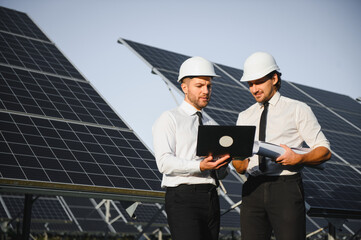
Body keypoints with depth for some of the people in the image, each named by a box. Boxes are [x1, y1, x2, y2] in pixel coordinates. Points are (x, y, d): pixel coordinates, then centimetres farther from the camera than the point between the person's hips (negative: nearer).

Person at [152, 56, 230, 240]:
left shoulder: (212, 125, 23)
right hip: (183, 198, -6)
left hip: (211, 197, 6)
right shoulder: (169, 119, 3)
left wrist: (222, 162, -3)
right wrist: (200, 166, -24)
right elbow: (164, 162, -11)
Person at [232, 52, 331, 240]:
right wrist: (237, 157, -9)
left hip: (286, 187, -3)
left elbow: (324, 150, 3)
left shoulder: (298, 110, 8)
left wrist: (298, 158, -16)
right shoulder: (245, 117, 18)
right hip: (253, 188, 4)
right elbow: (240, 168, 15)